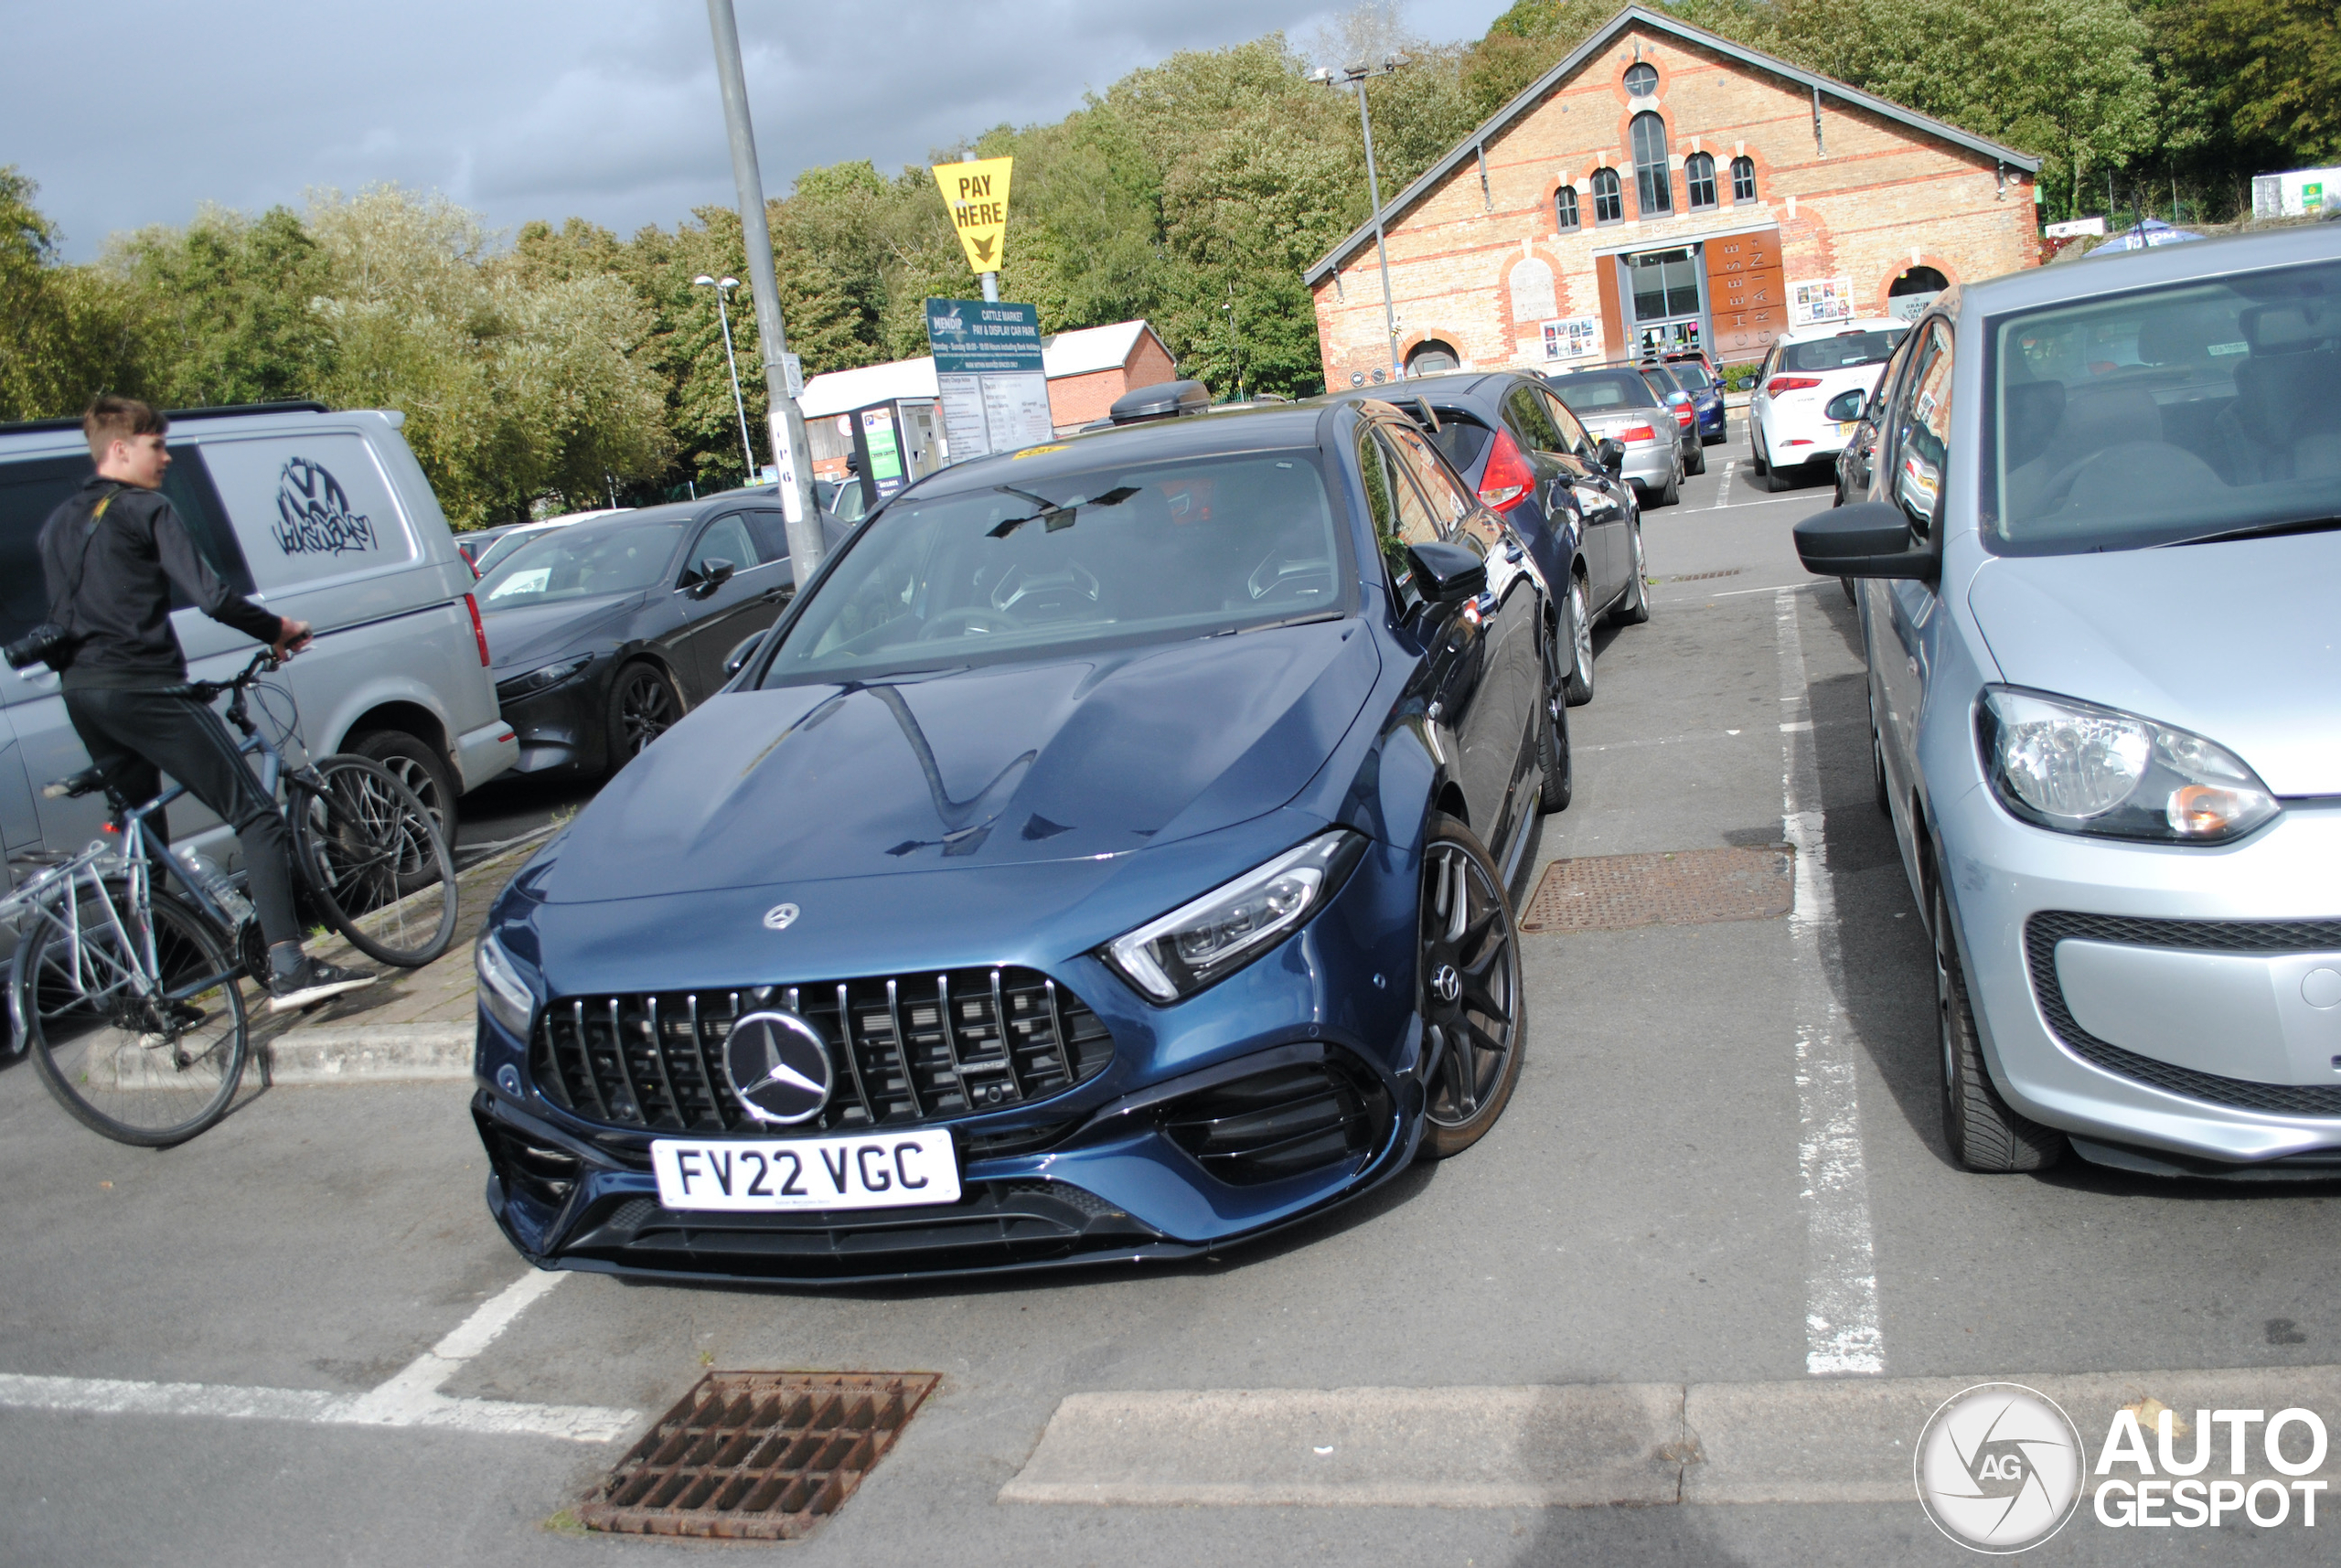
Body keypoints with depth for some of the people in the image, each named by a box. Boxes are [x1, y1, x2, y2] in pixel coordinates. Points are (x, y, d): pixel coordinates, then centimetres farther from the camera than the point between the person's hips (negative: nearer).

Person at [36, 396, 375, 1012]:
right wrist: (277, 629, -2)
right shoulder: (145, 509, -5)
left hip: (82, 695, 9)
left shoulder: (58, 522, 20)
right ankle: (287, 967, -23)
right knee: (257, 817, -11)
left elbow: (60, 615, 25)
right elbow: (211, 596, -15)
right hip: (144, 688, -9)